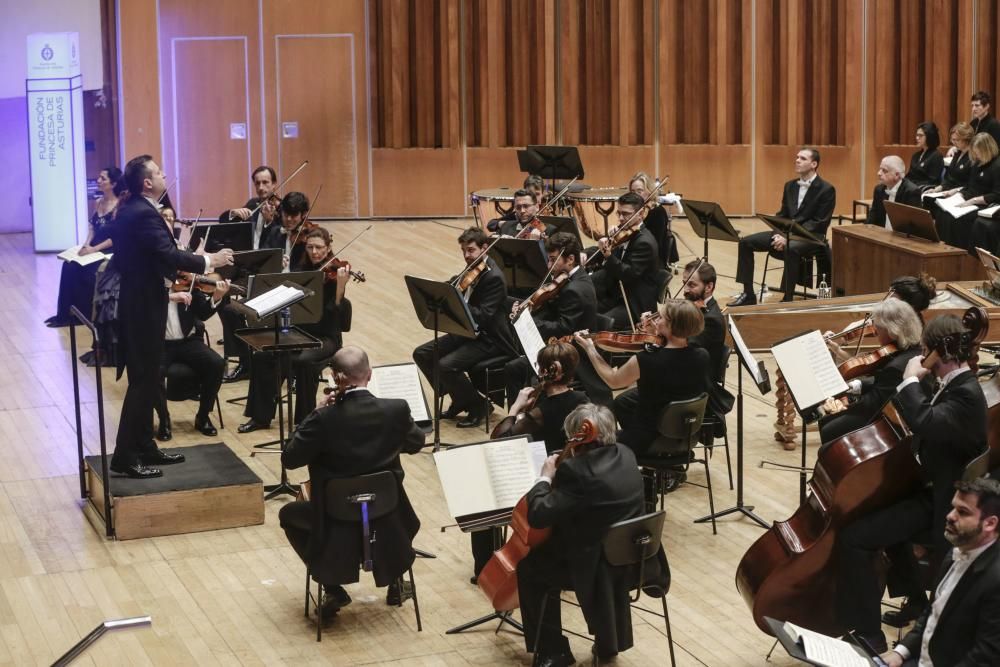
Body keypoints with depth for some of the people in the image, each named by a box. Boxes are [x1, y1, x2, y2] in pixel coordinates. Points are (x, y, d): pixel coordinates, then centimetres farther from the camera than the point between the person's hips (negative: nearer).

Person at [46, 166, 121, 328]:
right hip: (94, 248, 7)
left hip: (110, 251, -7)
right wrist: (86, 245, -4)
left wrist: (94, 249, -18)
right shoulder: (98, 203, 12)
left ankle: (82, 313, -7)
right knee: (69, 266, -16)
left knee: (79, 269, -23)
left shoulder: (119, 205, -12)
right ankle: (66, 313, -12)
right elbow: (92, 227, 15)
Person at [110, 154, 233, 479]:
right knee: (143, 382, -5)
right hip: (145, 307, -10)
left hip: (137, 303, 10)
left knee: (146, 380, 16)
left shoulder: (130, 209, 11)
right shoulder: (144, 214, -21)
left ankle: (144, 447, 24)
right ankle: (125, 457, -2)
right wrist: (209, 261, -18)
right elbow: (169, 255, -29)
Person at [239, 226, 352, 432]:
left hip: (325, 336, -5)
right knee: (262, 356, -18)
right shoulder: (301, 270, 8)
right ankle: (261, 416, -7)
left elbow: (335, 311, -17)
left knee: (304, 361, -34)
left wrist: (341, 285, -33)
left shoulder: (333, 273, -7)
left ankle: (305, 420, -19)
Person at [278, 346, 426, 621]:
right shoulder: (396, 410, -15)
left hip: (337, 520, -2)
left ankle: (334, 589, 19)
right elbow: (416, 443, 5)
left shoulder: (325, 419, -23)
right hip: (386, 519, 2)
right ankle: (394, 582, 37)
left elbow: (289, 459, -10)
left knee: (288, 514, 28)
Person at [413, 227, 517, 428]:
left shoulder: (494, 277, -20)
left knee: (446, 365, -28)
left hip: (489, 339, -9)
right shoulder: (472, 270, 8)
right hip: (467, 331, 10)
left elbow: (483, 317, -28)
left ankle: (477, 405, -4)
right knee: (422, 353, 1)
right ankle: (459, 399, 13)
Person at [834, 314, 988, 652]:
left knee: (853, 537, -21)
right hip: (926, 486, 11)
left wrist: (910, 380, -29)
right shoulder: (955, 385, 5)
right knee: (875, 508, 35)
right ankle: (916, 599, 45)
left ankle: (868, 635, -12)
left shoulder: (966, 396, -25)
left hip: (938, 502, -11)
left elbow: (925, 422, -43)